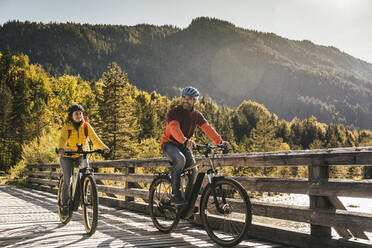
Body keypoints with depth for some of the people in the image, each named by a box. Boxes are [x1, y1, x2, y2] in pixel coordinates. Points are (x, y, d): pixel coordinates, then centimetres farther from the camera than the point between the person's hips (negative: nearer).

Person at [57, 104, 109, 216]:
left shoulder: (86, 126, -8)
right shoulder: (67, 126, -12)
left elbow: (95, 139, -18)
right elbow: (62, 139, -29)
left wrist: (104, 148, -37)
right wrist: (61, 149, -51)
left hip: (81, 156, 2)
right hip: (67, 156, -1)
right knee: (67, 180, -14)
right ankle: (64, 204, 5)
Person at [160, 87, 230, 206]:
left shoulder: (197, 115, 1)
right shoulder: (174, 112, -15)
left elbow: (208, 128, -12)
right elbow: (174, 128, -34)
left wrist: (220, 141, -28)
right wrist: (185, 141, -53)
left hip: (184, 146, 5)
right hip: (169, 143, -5)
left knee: (193, 169, -14)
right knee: (180, 159, -34)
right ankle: (175, 195, -25)